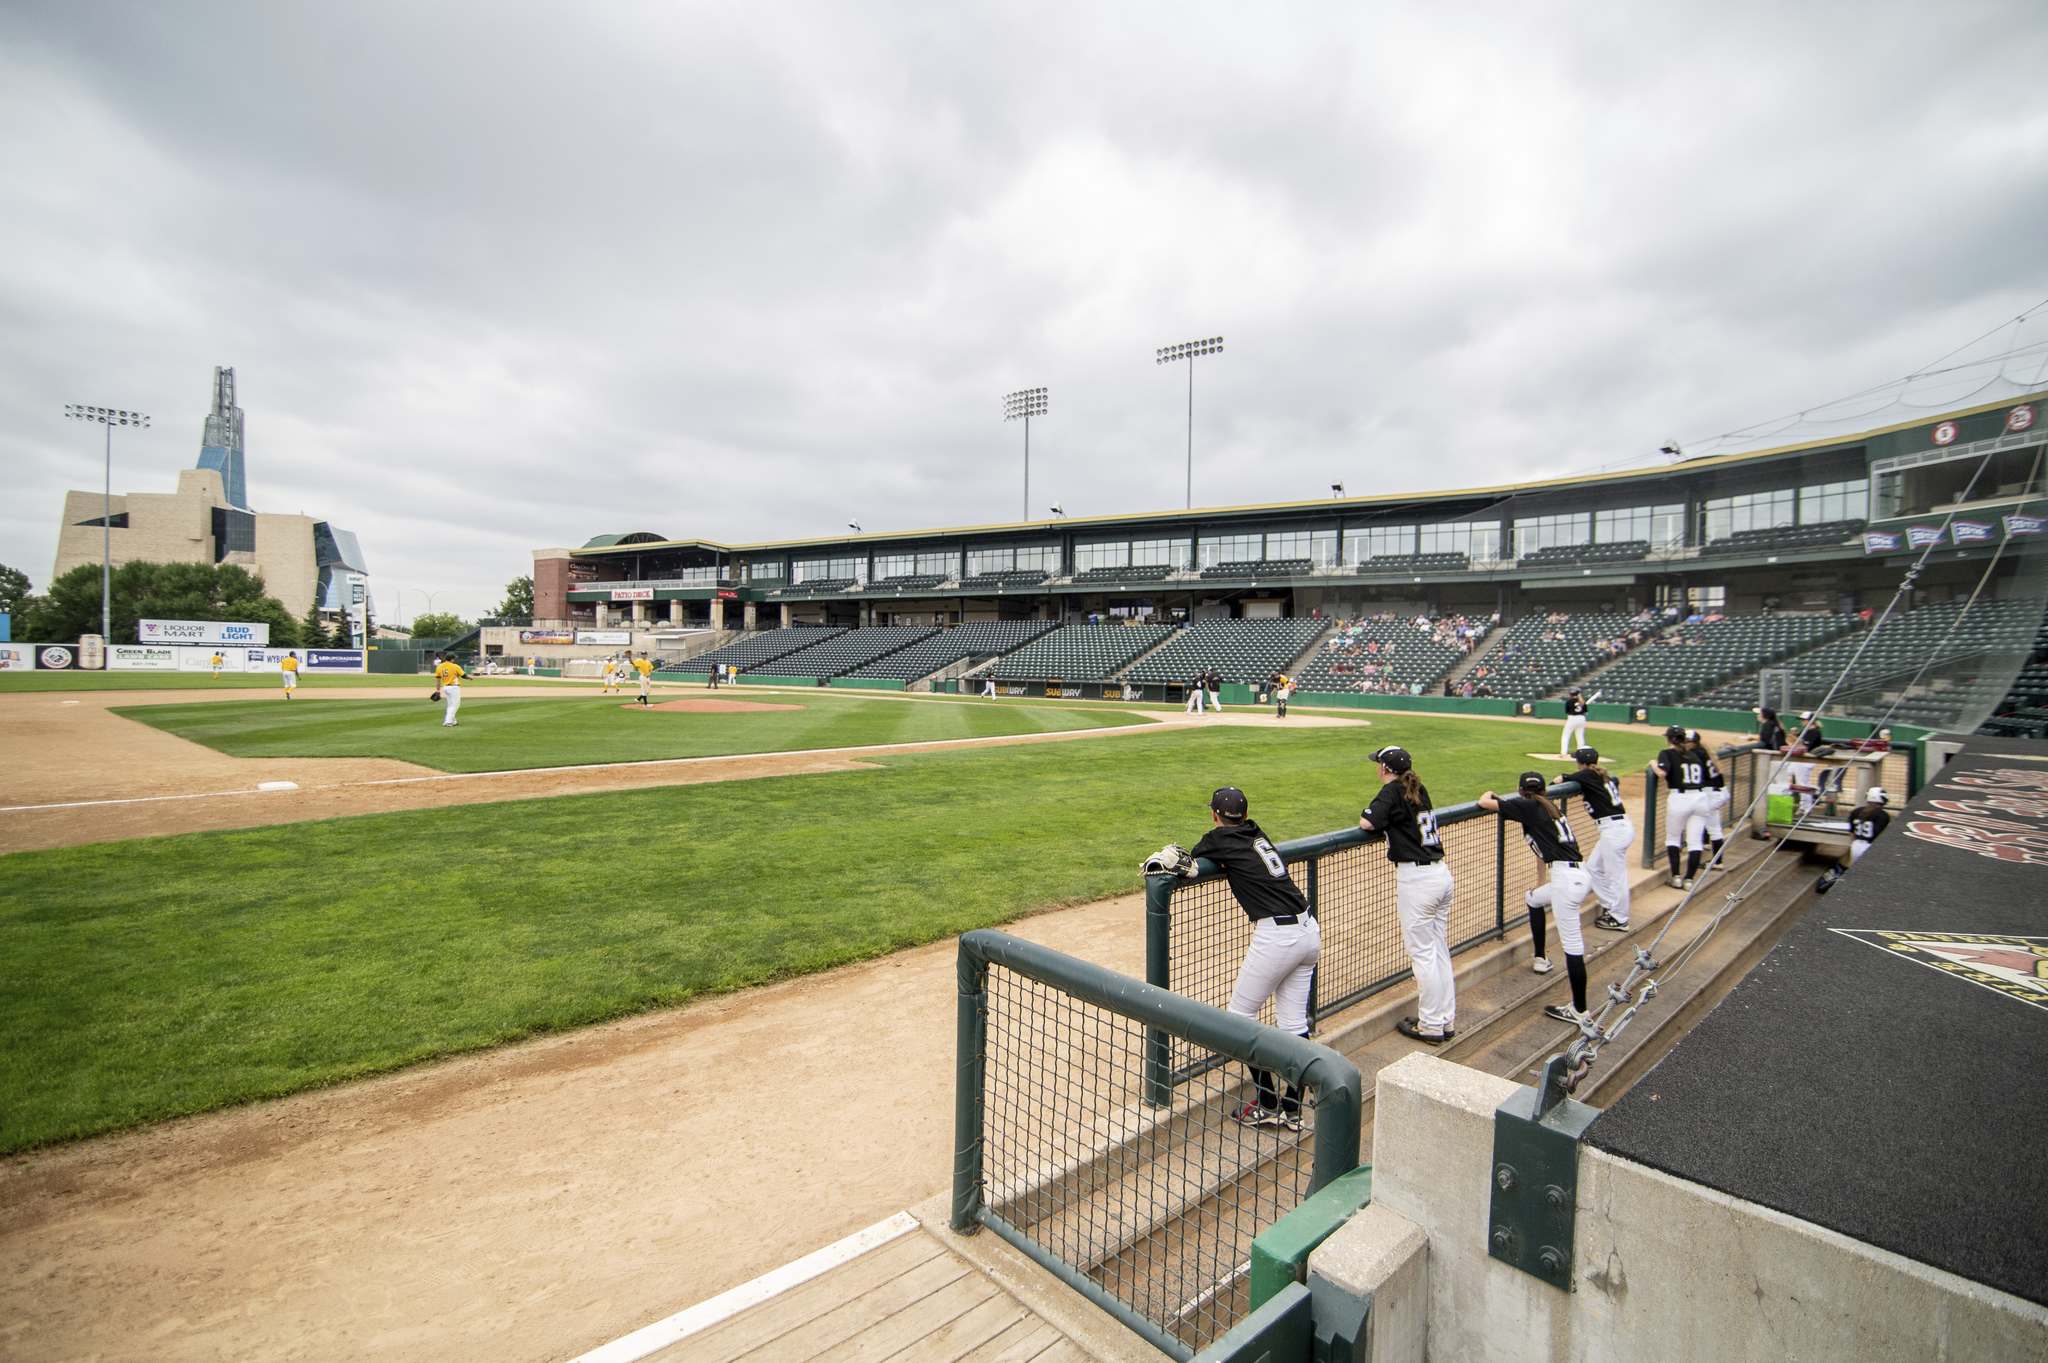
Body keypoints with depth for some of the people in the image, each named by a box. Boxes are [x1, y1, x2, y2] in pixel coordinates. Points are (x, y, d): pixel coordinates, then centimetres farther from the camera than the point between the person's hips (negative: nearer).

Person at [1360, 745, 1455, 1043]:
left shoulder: (1392, 791, -12)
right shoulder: (1419, 789, 11)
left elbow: (1366, 823, -17)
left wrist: (1372, 817, 2)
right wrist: (1386, 820, 10)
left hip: (1416, 879, -8)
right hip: (1442, 873, 8)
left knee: (1422, 953, 1)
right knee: (1440, 951, 15)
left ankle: (1430, 1026, 10)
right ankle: (1447, 1021, 25)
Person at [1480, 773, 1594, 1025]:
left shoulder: (1527, 806, -2)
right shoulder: (1551, 808, 20)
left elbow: (1483, 803, -5)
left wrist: (1489, 793, 16)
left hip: (1566, 878, -9)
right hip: (1580, 874, 9)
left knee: (1572, 943, -5)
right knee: (1533, 899, 30)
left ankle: (1579, 1010, -1)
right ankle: (1541, 959, 38)